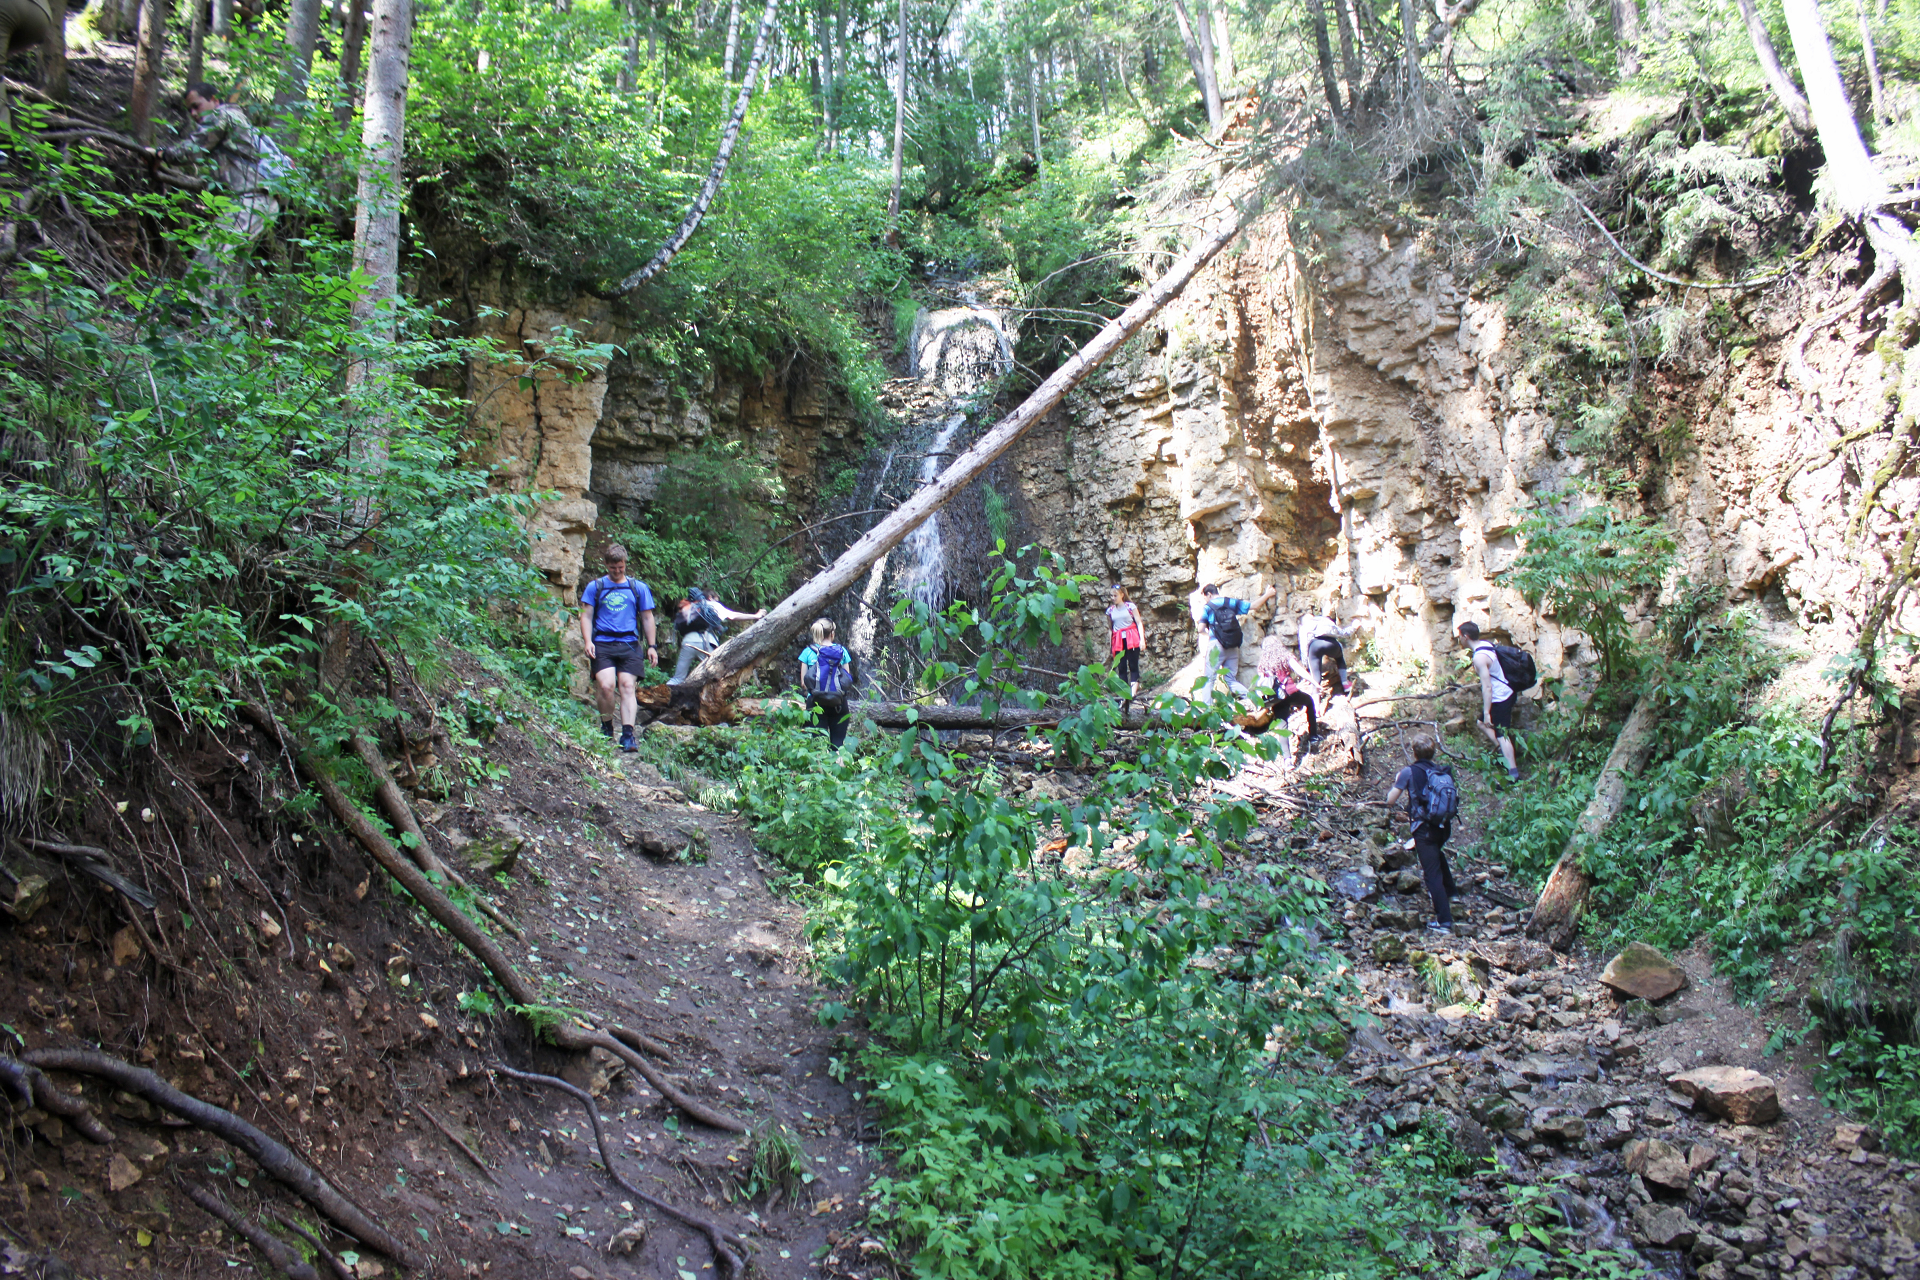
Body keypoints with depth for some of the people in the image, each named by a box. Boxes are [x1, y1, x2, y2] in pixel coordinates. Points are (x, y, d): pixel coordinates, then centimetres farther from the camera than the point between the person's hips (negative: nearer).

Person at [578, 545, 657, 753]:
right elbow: (586, 616, 9)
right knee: (605, 685, -17)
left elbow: (647, 618, 17)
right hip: (602, 644, -1)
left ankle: (627, 735, -12)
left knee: (627, 687, -9)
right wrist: (588, 641, -5)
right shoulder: (595, 587, 11)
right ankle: (606, 728, 5)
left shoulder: (638, 588, 14)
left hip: (629, 644, 1)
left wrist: (651, 646, 11)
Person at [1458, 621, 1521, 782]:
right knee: (1481, 723, 21)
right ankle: (1502, 751, 23)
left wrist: (1486, 712, -23)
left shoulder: (1479, 658, -24)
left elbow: (1487, 687, -26)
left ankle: (1513, 774, -5)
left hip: (1500, 698, -10)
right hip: (1508, 692, 10)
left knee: (1501, 735, -6)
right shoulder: (1487, 644, 5)